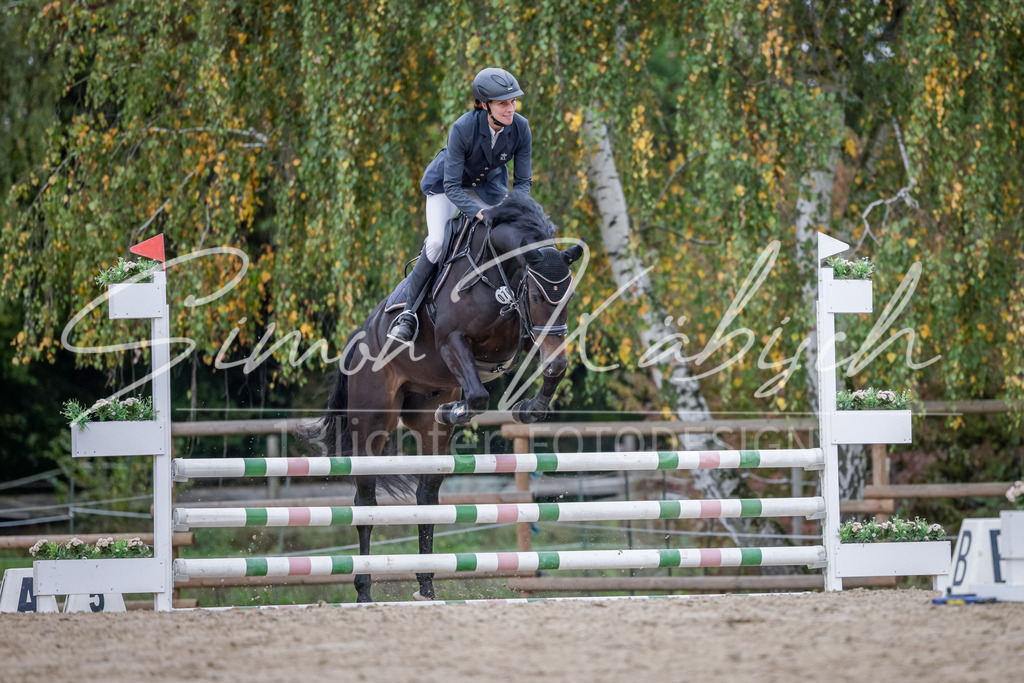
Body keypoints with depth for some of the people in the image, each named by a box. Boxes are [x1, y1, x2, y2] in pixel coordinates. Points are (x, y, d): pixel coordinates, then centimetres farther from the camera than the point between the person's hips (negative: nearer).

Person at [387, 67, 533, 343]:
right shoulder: (462, 129, -36)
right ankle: (409, 312, -8)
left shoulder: (520, 128, -25)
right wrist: (479, 213, -45)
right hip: (447, 181, -4)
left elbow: (523, 181, -15)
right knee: (437, 243, -21)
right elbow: (452, 187, -32)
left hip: (489, 186, 4)